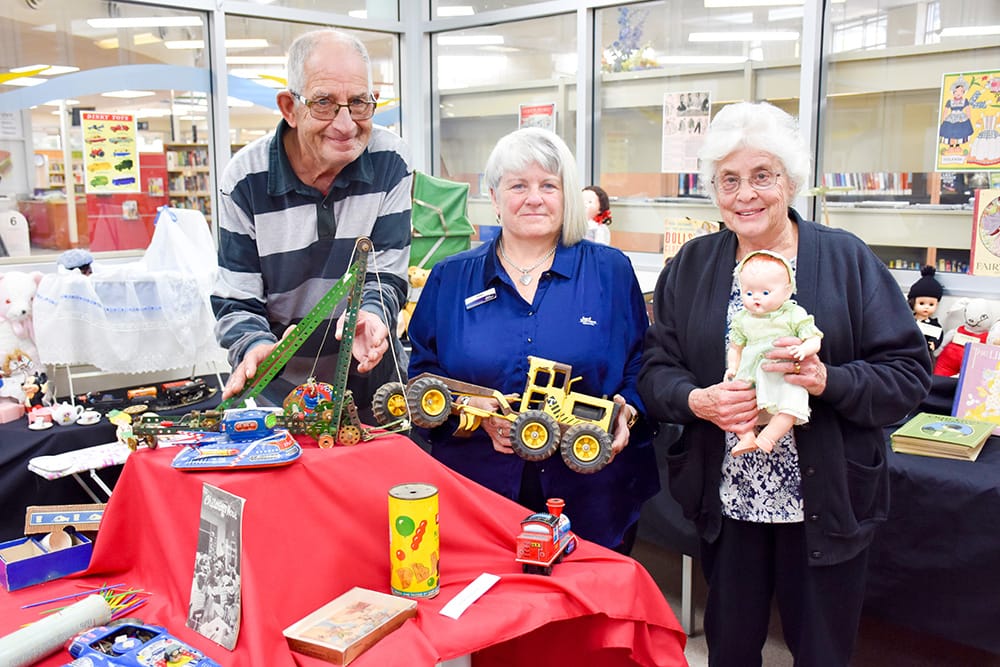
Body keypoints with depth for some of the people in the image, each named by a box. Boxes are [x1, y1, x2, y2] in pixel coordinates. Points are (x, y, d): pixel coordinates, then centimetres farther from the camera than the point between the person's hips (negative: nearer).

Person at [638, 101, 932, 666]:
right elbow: (655, 370, 1)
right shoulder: (692, 266, 3)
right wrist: (696, 400, -20)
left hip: (826, 506, -1)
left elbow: (910, 373, -7)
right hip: (725, 500, 2)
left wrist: (828, 381, -24)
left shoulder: (846, 258, -4)